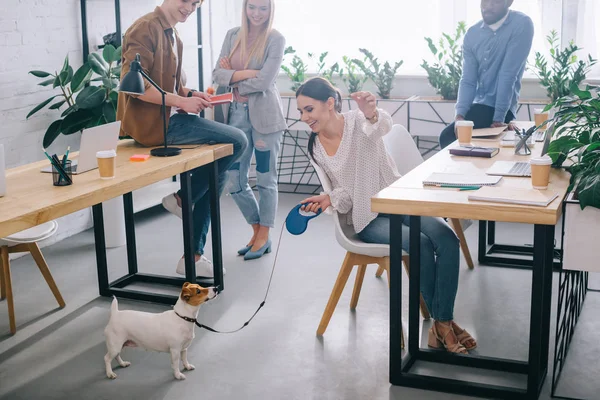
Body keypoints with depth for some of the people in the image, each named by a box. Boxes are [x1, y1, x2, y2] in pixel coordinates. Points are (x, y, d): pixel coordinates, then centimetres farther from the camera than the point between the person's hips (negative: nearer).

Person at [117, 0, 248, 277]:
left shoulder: (172, 36, 18)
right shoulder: (145, 28, -12)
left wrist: (192, 95, 3)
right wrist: (181, 101, -21)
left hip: (168, 118, 10)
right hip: (153, 123, -10)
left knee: (216, 171, 7)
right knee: (236, 141, -14)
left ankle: (193, 256, 12)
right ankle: (182, 199, 2)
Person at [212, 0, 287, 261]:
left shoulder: (276, 39, -5)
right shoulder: (233, 35, 9)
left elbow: (264, 81, -14)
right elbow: (217, 74, 1)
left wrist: (232, 77, -3)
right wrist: (244, 74, -14)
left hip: (264, 114, -5)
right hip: (236, 114, 5)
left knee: (265, 178, 6)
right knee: (234, 180, 7)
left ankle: (264, 237, 18)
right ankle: (256, 229, 26)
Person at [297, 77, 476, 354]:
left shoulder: (358, 120, -10)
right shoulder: (315, 150, 2)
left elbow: (383, 126, -36)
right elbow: (345, 189, 7)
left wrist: (372, 114, -60)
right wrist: (330, 199, -16)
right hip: (367, 217, 0)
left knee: (447, 239, -27)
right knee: (421, 243, -28)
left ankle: (444, 320, -17)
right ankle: (441, 321, -13)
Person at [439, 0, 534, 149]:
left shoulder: (522, 25, -13)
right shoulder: (472, 34, 4)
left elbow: (508, 75, -18)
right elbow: (468, 80, 1)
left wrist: (499, 117, -20)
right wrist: (460, 114, -16)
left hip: (499, 110, -6)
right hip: (478, 106, 6)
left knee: (448, 137, -19)